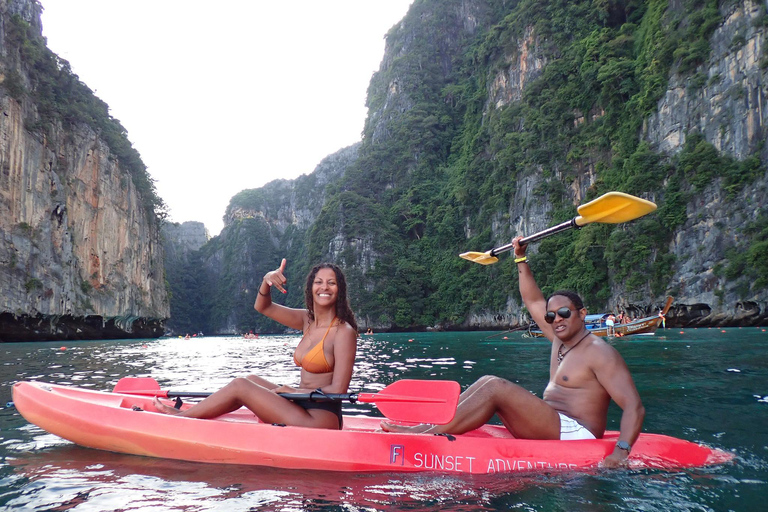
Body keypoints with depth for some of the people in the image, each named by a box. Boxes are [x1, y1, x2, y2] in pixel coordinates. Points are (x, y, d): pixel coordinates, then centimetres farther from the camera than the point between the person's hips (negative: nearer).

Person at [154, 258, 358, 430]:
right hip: (303, 408, 7)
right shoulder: (307, 320, 9)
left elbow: (338, 389, -16)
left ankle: (180, 417, 12)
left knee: (240, 386, -6)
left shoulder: (344, 332, -13)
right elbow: (262, 307, 13)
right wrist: (267, 281, -7)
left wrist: (292, 391, -8)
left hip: (321, 418, -7)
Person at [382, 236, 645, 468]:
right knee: (487, 382, 2)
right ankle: (432, 425, -8)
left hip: (572, 434, -9)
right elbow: (532, 301, 24)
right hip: (552, 429, 9)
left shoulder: (599, 353, -10)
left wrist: (620, 452, -30)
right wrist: (521, 258, 21)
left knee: (495, 387, -22)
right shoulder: (561, 340, 15)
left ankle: (428, 434, -19)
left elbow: (635, 407, -18)